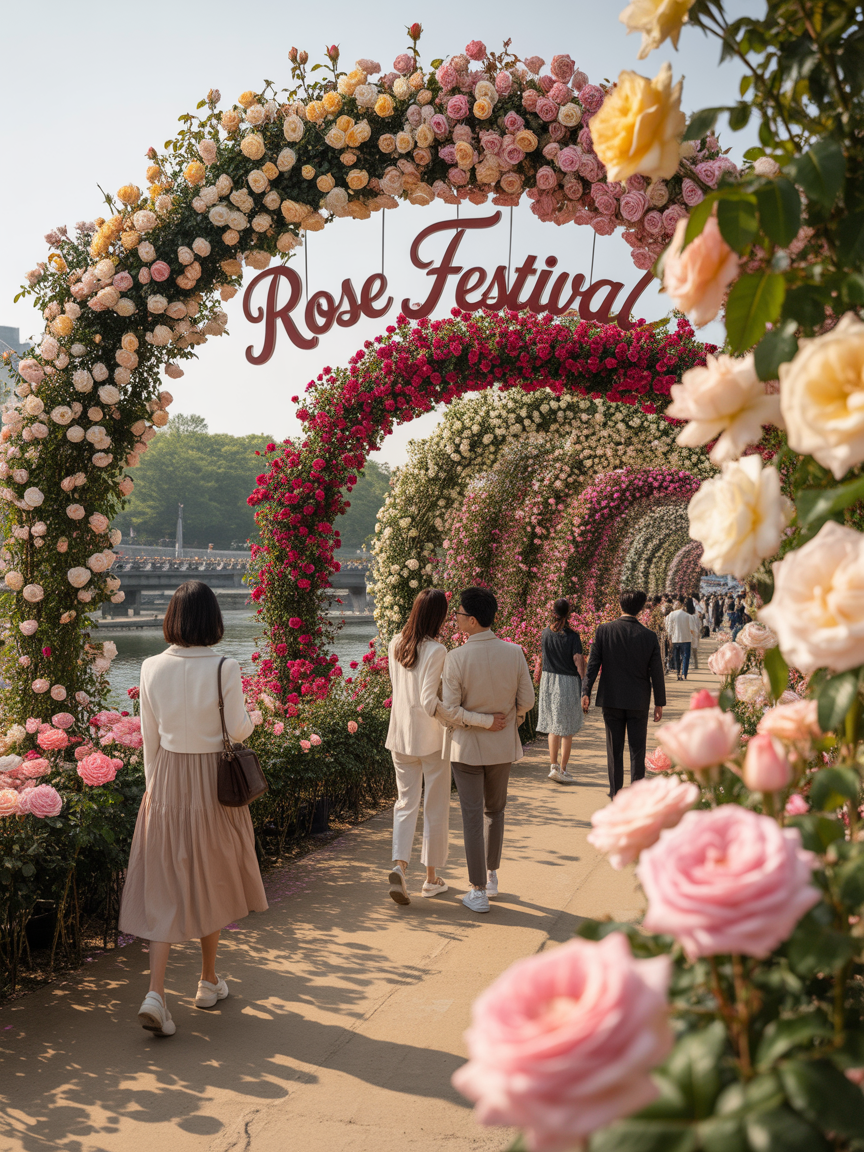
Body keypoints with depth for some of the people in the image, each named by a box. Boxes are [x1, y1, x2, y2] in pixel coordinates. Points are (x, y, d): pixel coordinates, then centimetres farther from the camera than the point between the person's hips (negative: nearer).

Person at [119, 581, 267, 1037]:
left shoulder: (152, 668, -5)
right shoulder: (224, 669, -15)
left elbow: (150, 737, 2)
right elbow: (238, 730, -9)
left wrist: (153, 786, 13)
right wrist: (250, 714, 12)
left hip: (167, 779, 2)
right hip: (212, 780, -2)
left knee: (165, 886, 8)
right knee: (210, 881, 15)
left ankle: (155, 993, -4)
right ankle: (209, 982, 30)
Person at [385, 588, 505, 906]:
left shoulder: (395, 645, 1)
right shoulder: (435, 651, -20)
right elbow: (431, 703, -26)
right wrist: (482, 721, -27)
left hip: (401, 736, 5)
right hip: (432, 739, -5)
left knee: (406, 802, 14)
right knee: (435, 807, 10)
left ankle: (399, 865, -6)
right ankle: (432, 878, 19)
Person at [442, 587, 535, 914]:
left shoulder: (456, 658, -20)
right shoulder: (514, 652, -11)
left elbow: (449, 710, -17)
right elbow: (527, 700, -3)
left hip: (467, 745, -3)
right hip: (503, 744, 3)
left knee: (472, 817, 5)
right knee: (494, 810, 23)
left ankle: (478, 892, 10)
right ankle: (491, 876, 34)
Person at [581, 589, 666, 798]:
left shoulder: (604, 631, -7)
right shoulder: (649, 636, -5)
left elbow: (593, 664, -8)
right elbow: (656, 673, -1)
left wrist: (585, 692, -4)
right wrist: (659, 703, 7)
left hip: (611, 700, 0)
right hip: (639, 702, 0)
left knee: (614, 749, 9)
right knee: (637, 748, 9)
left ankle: (616, 793, 14)